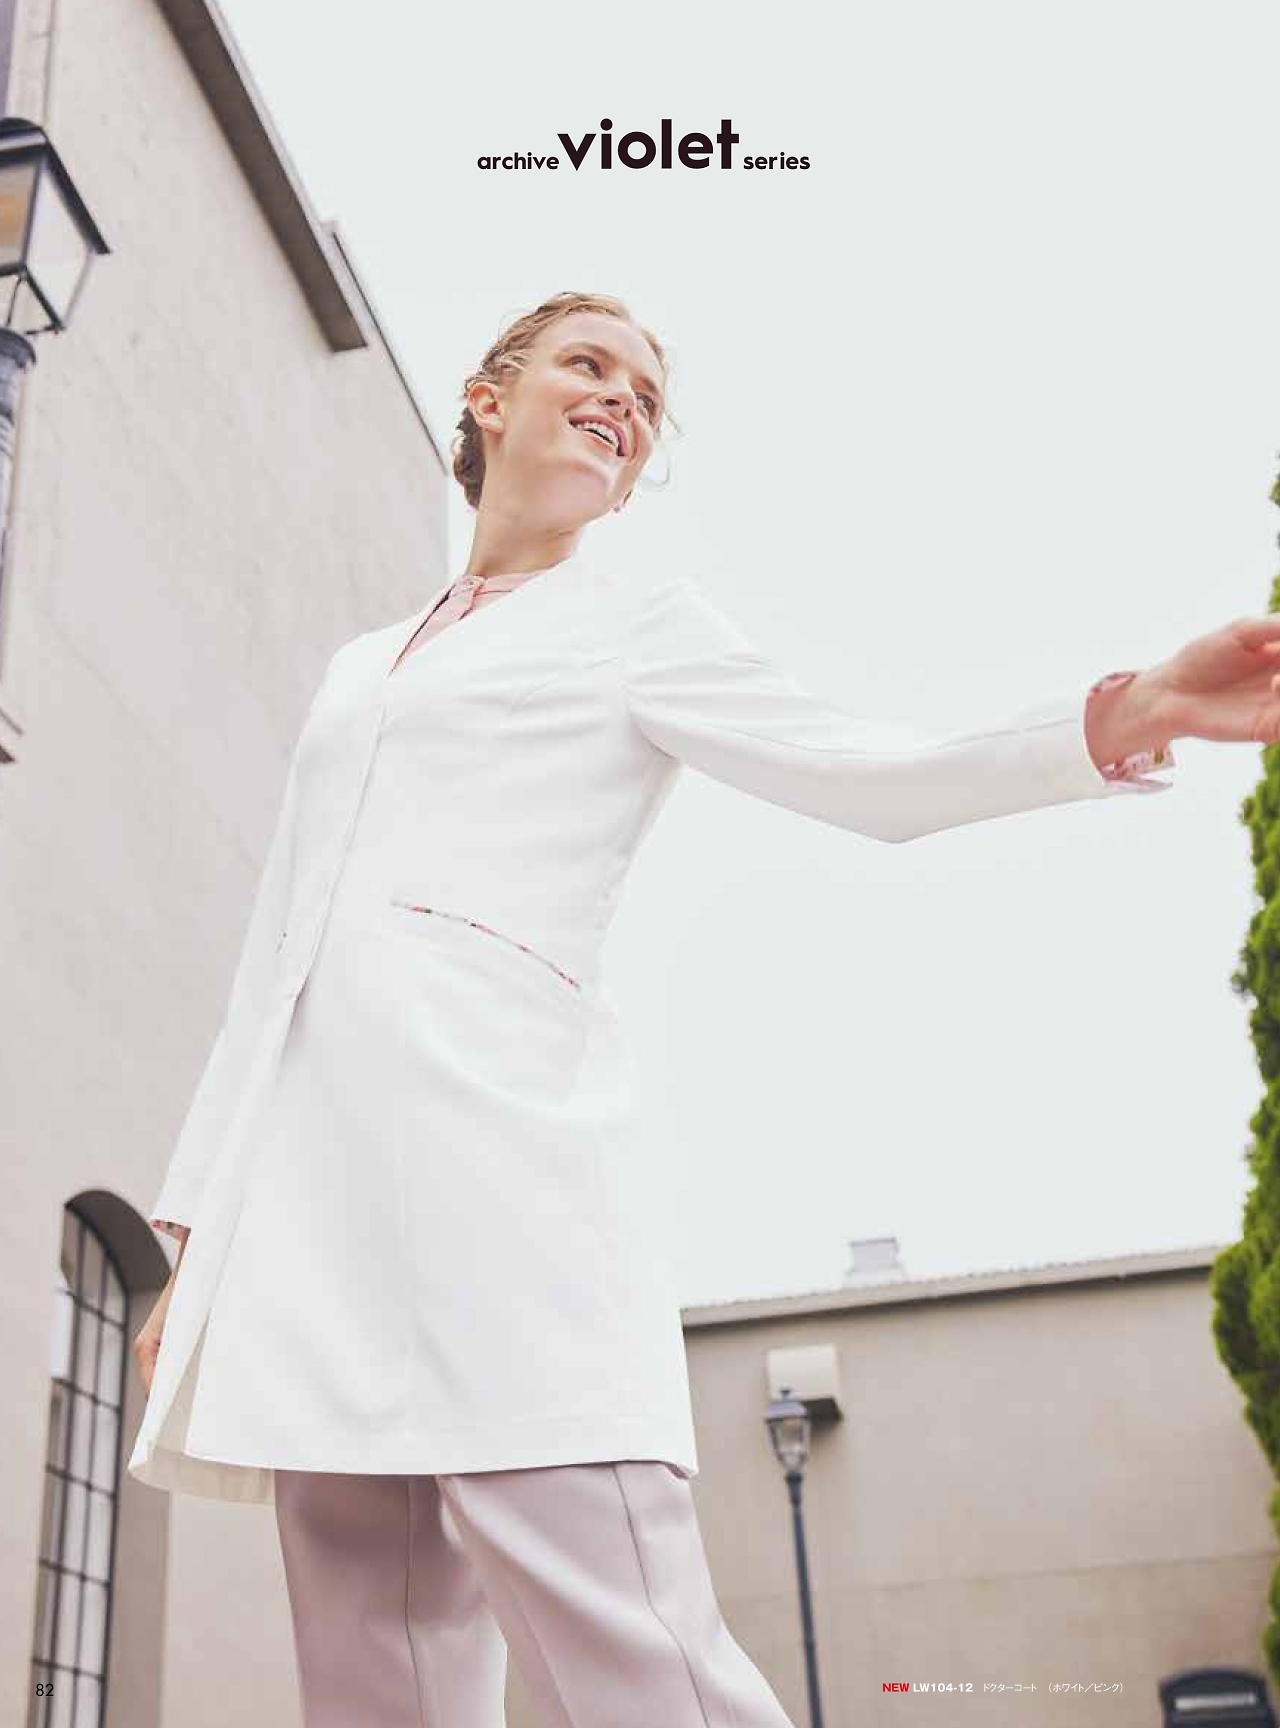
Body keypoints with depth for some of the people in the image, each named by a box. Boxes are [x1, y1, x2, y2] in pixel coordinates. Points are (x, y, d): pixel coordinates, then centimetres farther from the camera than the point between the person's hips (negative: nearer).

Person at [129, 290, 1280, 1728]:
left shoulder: (632, 621, 15)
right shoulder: (357, 669, 29)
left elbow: (868, 780, 1)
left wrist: (1136, 713, -15)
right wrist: (196, 1232, 18)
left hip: (490, 1120, -5)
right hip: (308, 1167, 5)